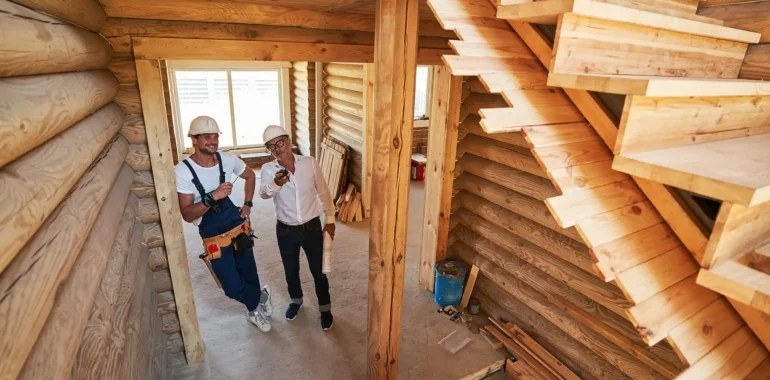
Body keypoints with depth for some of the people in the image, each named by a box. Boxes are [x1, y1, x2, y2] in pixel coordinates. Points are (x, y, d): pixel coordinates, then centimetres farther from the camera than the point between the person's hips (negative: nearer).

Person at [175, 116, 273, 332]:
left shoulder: (227, 160, -7)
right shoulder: (183, 171, -18)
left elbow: (250, 176, 14)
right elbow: (187, 215, -21)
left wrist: (248, 204, 6)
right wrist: (213, 197, -35)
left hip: (239, 228, 3)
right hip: (215, 238, -3)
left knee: (249, 274, 17)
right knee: (233, 288, -3)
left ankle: (255, 311, 46)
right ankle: (261, 297, 31)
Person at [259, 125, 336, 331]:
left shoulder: (310, 162, -10)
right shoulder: (268, 169, -10)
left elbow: (323, 192, 1)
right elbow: (263, 194, -29)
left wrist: (330, 219, 3)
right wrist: (275, 184, -51)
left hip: (312, 227, -1)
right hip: (285, 230, 1)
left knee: (318, 271, 10)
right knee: (291, 271, 20)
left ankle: (325, 308, 33)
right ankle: (296, 300, 48)